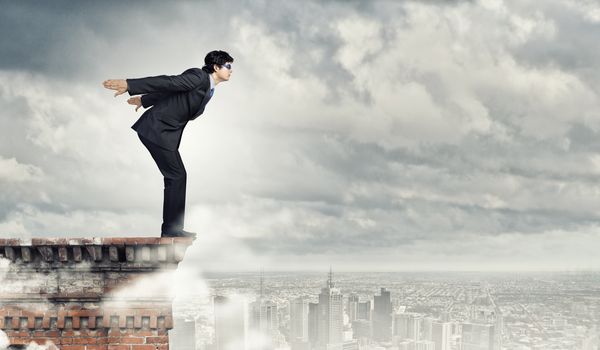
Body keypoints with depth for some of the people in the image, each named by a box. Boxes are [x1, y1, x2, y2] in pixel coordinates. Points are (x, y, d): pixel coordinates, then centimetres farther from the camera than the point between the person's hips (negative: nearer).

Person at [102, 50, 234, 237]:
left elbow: (171, 89, 25)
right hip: (157, 129, -10)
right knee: (177, 176, -8)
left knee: (176, 177, 10)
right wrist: (130, 85, -25)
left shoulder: (207, 88, 15)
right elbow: (167, 82, -21)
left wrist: (144, 99, 35)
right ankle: (172, 228, -3)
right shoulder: (198, 77, -14)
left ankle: (171, 228, 14)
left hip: (165, 133, 10)